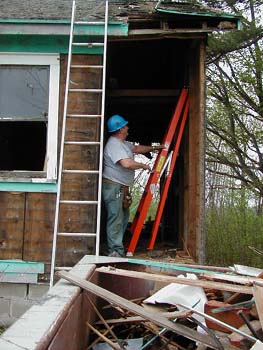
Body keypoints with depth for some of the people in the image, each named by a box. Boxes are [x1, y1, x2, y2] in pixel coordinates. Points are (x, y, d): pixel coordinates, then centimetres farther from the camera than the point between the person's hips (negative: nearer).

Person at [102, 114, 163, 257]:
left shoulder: (122, 143, 16)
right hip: (113, 186, -11)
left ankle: (117, 247, 25)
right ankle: (115, 251, -5)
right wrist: (143, 166, -13)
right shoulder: (114, 144, -18)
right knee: (115, 219, -9)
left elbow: (137, 148, 32)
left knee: (123, 216, 17)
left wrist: (154, 148, 34)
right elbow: (127, 163, -29)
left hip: (121, 187, 11)